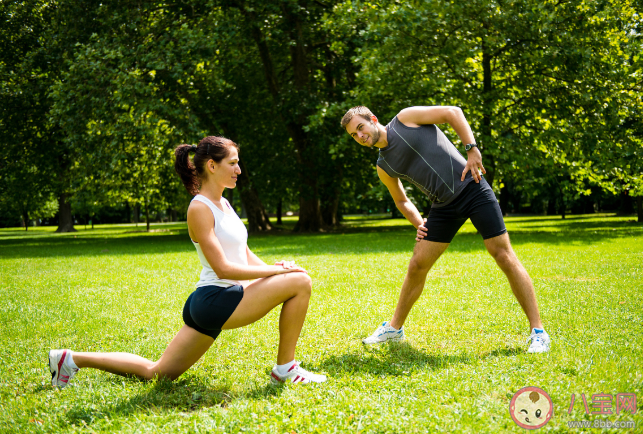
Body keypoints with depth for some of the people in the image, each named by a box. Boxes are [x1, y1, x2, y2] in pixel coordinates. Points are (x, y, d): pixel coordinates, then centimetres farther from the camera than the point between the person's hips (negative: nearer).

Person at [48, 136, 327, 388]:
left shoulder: (223, 204, 16)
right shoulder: (200, 208, -13)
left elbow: (246, 256, 18)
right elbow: (223, 268, -19)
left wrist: (274, 268, -1)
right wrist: (275, 271, -16)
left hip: (207, 305, 10)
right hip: (215, 299, -10)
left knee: (156, 372, 13)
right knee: (300, 282, -13)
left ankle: (73, 359, 16)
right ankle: (285, 368, -3)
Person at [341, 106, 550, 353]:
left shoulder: (405, 118, -3)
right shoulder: (384, 166, 12)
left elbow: (453, 113, -4)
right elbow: (401, 200, 25)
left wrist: (472, 149, -14)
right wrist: (418, 223, 7)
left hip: (472, 188, -5)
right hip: (444, 207, 6)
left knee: (504, 256, -10)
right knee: (417, 266, 3)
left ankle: (538, 331, -7)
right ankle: (395, 328, 22)